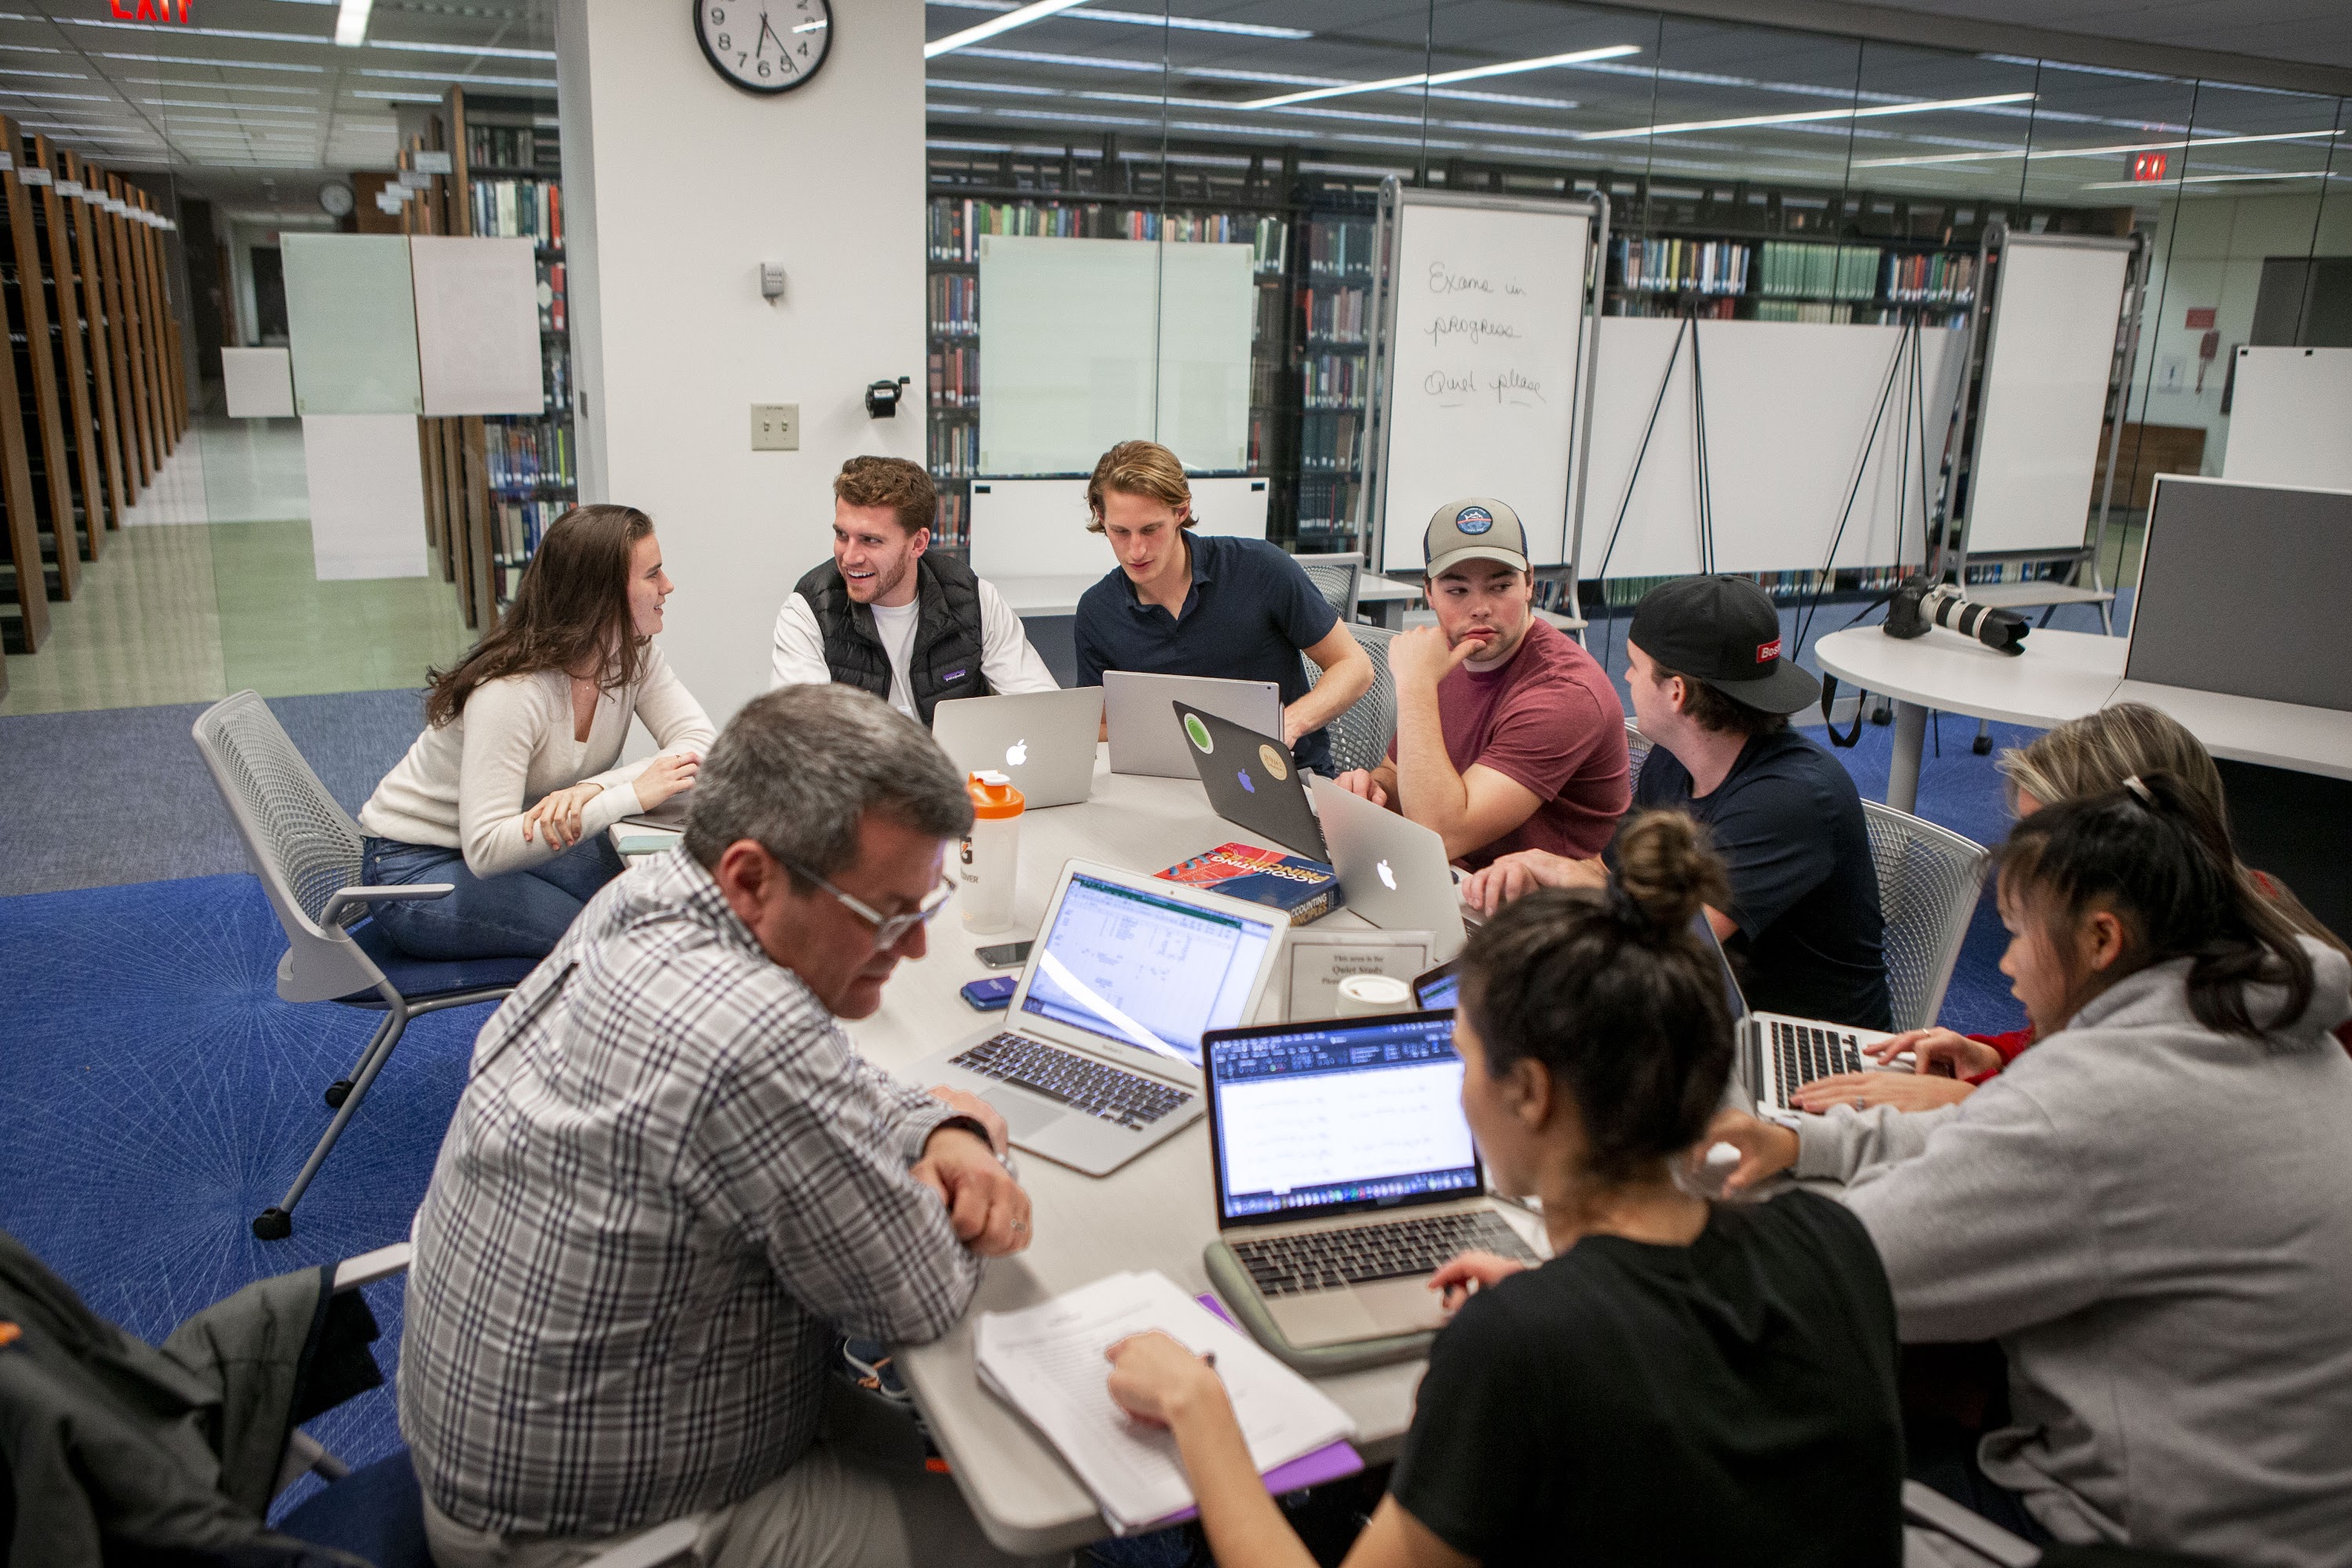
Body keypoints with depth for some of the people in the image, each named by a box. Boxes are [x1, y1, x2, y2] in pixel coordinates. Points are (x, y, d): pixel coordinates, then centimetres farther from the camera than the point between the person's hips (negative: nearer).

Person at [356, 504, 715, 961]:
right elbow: (486, 851, -36)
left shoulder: (633, 654, -9)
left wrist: (593, 789, -36)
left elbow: (700, 742, -20)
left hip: (518, 840, 7)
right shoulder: (510, 690, -31)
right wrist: (632, 794, -42)